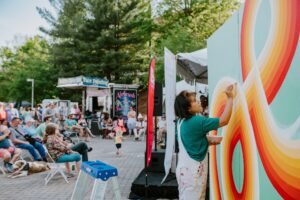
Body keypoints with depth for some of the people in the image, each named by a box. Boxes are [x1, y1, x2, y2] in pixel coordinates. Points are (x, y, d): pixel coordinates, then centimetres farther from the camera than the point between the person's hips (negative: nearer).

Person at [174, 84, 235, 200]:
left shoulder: (181, 121, 7)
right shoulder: (196, 121, -19)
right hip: (192, 171, -9)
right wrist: (230, 98, -14)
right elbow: (224, 120, -19)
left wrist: (208, 142, 8)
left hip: (185, 168, 9)